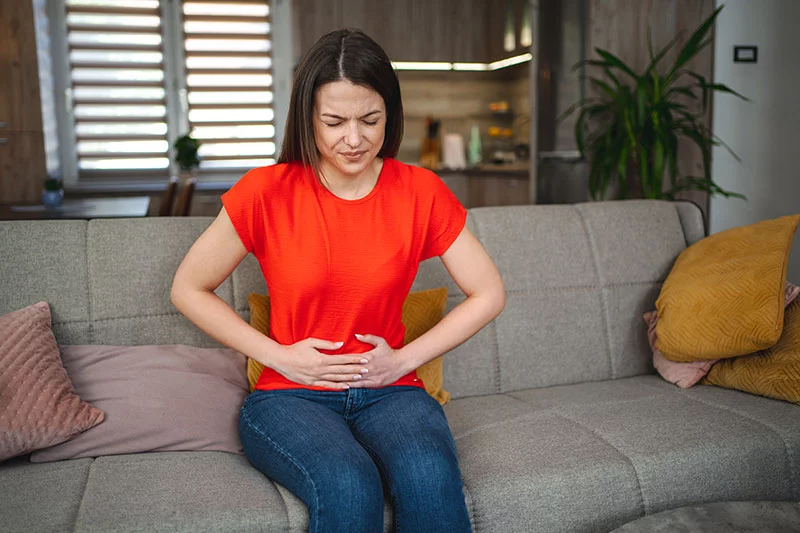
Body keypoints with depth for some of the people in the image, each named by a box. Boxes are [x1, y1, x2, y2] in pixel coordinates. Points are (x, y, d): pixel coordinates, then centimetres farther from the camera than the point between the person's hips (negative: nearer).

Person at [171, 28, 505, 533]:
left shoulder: (421, 192, -1)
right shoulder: (266, 192, -6)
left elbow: (488, 293, 5)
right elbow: (188, 289, 3)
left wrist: (404, 359, -4)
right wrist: (280, 356, -6)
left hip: (389, 392, 2)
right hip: (289, 396, -1)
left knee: (430, 478, -31)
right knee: (348, 487, -32)